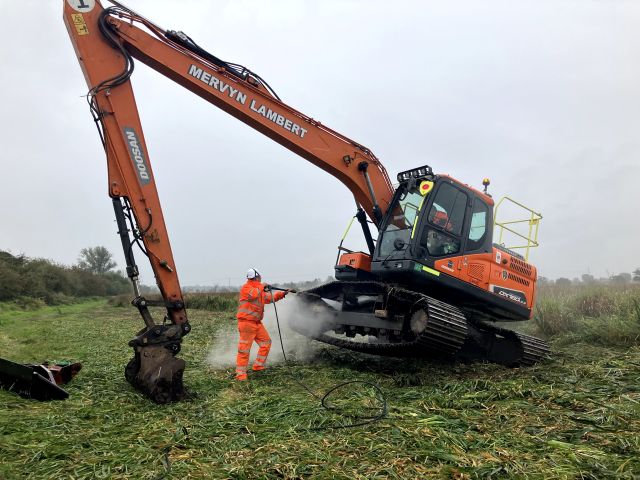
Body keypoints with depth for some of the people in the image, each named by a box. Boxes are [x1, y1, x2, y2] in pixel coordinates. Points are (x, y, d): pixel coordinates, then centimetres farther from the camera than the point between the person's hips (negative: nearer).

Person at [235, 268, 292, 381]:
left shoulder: (260, 289, 17)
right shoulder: (246, 287, -10)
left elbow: (270, 298, 25)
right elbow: (252, 295, -31)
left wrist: (283, 293, 20)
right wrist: (261, 287, -17)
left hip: (257, 323, 9)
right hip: (247, 322, -9)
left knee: (266, 342, 11)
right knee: (244, 348, -7)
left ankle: (258, 365, 20)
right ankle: (240, 373, -2)